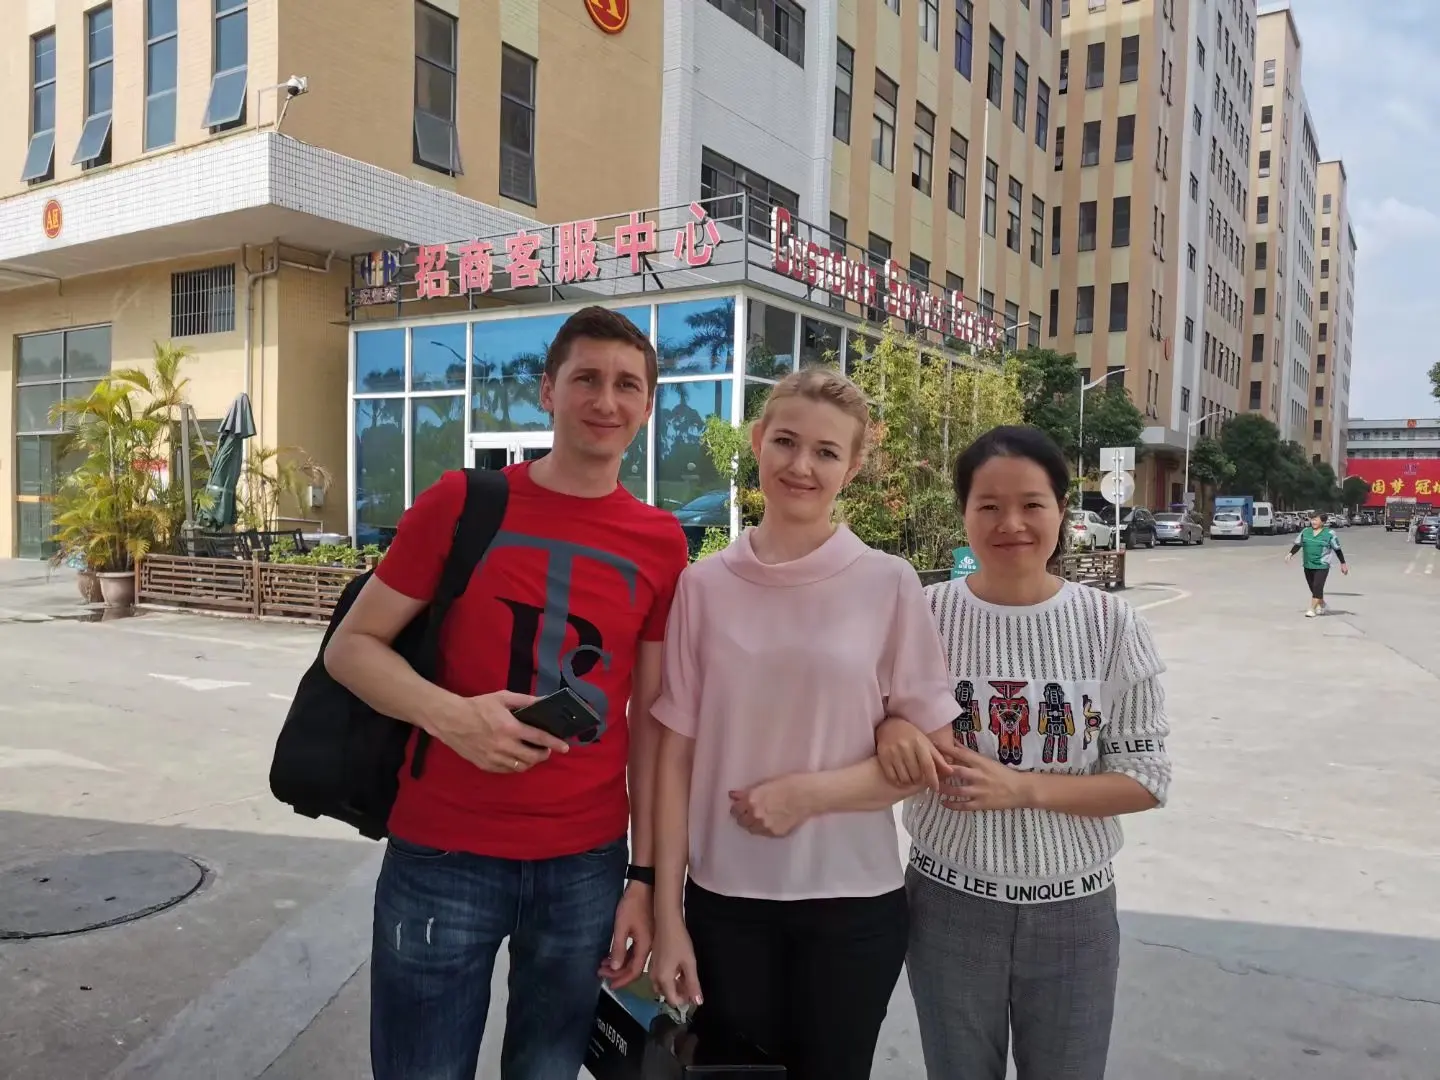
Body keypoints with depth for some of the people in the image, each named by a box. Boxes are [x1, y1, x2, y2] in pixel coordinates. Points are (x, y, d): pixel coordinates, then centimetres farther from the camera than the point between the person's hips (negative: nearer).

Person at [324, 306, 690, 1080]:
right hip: (442, 857, -2)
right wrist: (451, 715, -20)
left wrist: (644, 874, 2)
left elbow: (651, 719, 5)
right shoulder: (463, 502, -5)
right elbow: (351, 647, -2)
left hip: (587, 867, 2)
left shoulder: (661, 544, 1)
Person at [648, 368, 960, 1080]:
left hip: (851, 901, -1)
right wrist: (667, 914, -1)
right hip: (724, 900, 1)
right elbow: (676, 755, -1)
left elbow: (931, 753, -3)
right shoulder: (704, 585, -4)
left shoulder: (890, 585, -7)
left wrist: (808, 793, -15)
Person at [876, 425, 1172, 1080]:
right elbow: (882, 720, 3)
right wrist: (891, 728, -20)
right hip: (948, 903, 0)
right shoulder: (925, 615, -9)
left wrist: (1023, 787, -20)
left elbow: (1147, 778, -6)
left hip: (1074, 909, 0)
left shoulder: (1110, 625, -9)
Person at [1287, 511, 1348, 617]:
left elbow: (1337, 549, 3)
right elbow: (1297, 544, 15)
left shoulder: (1329, 534, -3)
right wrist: (1290, 553, -2)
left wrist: (1343, 564, 6)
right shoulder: (1305, 531, 7)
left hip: (1322, 566, -5)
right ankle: (1322, 605, 35)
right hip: (1308, 565, 5)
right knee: (1313, 588, 13)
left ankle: (1312, 610, -10)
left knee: (1317, 587, -12)